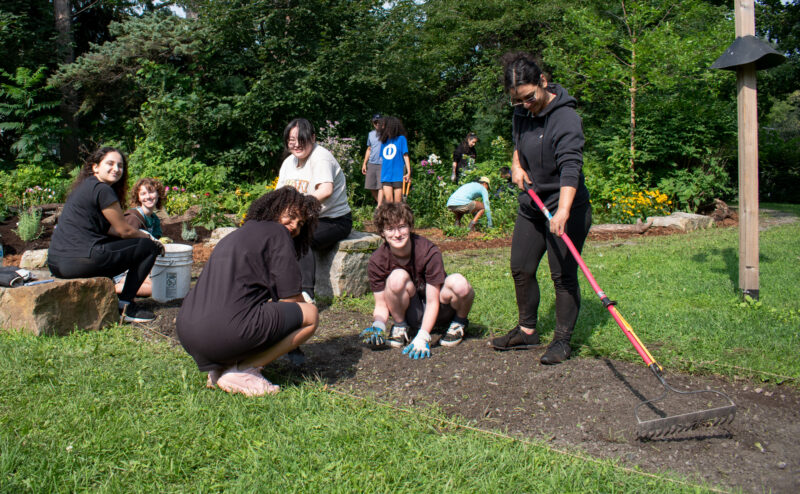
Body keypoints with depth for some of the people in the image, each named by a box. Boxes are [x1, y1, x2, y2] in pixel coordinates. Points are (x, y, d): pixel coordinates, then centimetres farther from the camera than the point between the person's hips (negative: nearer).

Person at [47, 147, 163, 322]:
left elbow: (108, 229, 24)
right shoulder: (102, 189, -8)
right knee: (149, 247, 2)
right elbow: (124, 231, -1)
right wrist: (148, 238, 16)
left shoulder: (84, 186, 21)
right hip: (80, 260, -10)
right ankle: (125, 306, 3)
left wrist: (141, 234, 18)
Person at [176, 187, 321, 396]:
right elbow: (290, 298, 2)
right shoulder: (276, 233, 4)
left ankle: (220, 368, 10)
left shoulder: (236, 235, 28)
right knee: (310, 313, 6)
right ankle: (240, 370, -4)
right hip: (231, 331, -9)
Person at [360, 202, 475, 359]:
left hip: (438, 312, 0)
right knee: (398, 277, -31)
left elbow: (432, 302, -21)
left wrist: (422, 337, -33)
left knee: (458, 283, -34)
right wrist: (378, 326, -31)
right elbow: (381, 304, -9)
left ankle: (459, 322, 0)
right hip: (411, 314, 1)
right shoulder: (377, 261, -16)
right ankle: (400, 327, -5)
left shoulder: (429, 252, -23)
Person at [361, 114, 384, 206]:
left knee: (381, 187, -12)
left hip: (382, 164, -6)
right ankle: (381, 204, 22)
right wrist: (364, 163, 16)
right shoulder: (371, 134, 15)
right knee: (371, 187, 6)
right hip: (371, 164, 6)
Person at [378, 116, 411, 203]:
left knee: (397, 201, -1)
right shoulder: (384, 141, 13)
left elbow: (405, 156, -2)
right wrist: (381, 174, 15)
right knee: (388, 199, -6)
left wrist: (408, 172, -9)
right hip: (386, 176, 4)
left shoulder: (401, 139, 0)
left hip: (398, 175, -3)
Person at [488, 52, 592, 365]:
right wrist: (516, 165, 3)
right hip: (530, 204, 8)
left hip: (565, 209, -8)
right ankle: (527, 330, 28)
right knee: (521, 268, 11)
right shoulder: (521, 113, 2)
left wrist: (562, 211, -45)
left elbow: (570, 167, -33)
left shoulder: (565, 117, -22)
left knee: (563, 275, -3)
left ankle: (562, 339, 11)